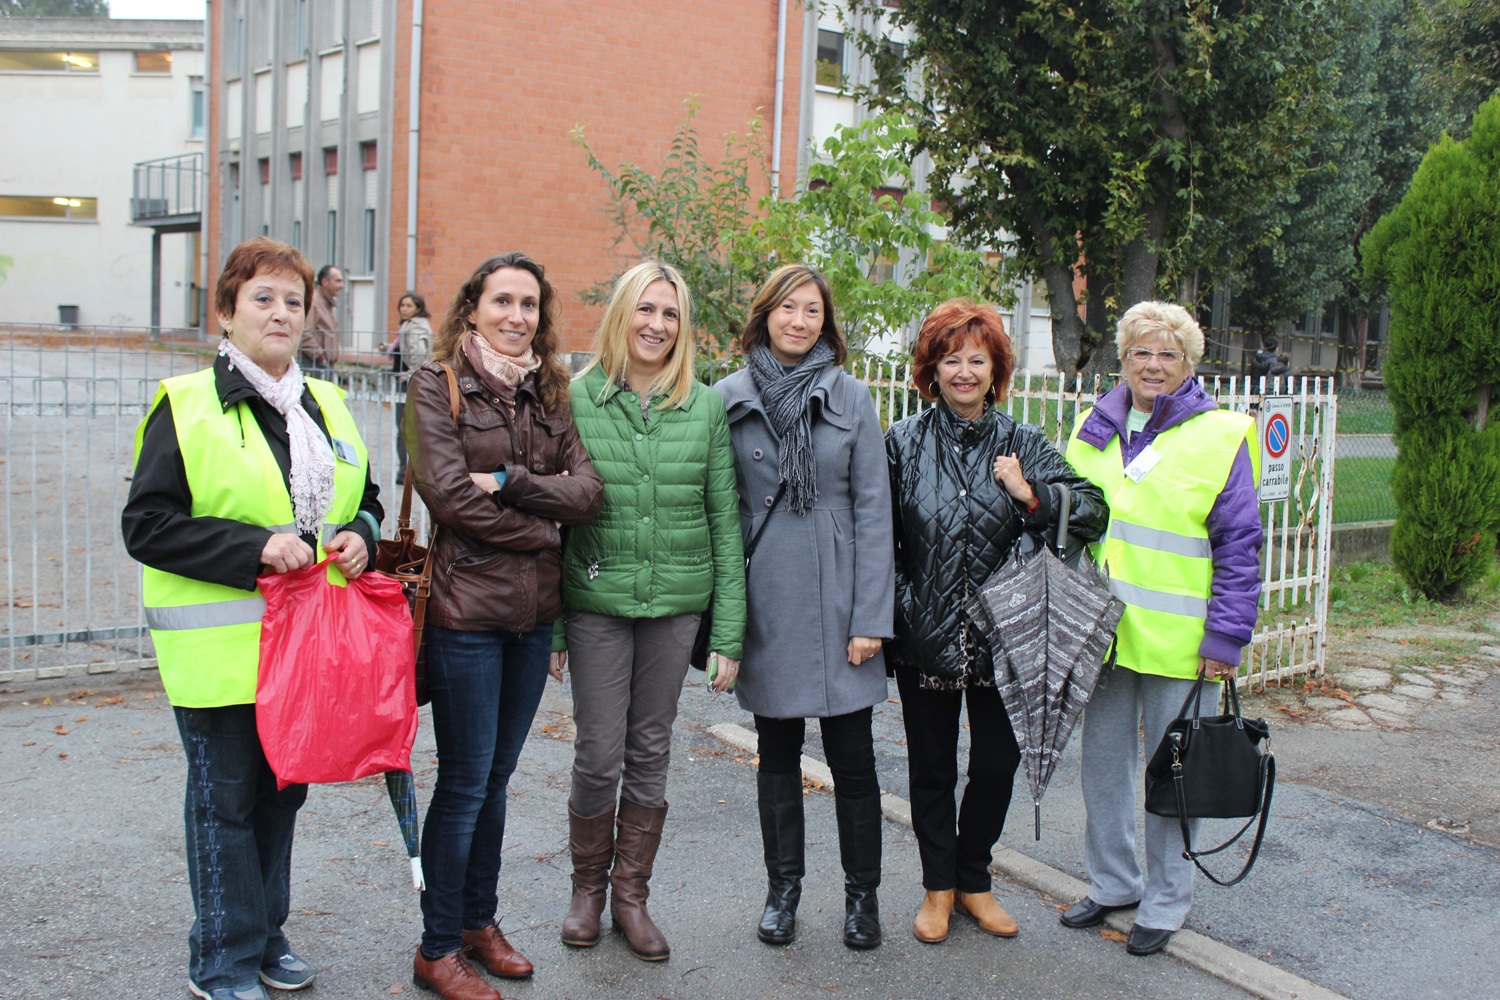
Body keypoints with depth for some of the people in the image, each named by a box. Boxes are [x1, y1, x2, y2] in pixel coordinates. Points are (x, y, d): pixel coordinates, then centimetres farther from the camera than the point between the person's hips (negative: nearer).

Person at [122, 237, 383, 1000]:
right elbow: (146, 525, -12)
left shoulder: (326, 406, 11)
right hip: (220, 648, -6)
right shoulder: (185, 407, -7)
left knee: (284, 790, 17)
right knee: (226, 799, 4)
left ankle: (268, 934, 34)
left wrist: (360, 534, -2)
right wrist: (255, 545, -21)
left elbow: (364, 500, 22)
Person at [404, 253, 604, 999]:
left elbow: (587, 491, -1)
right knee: (465, 782, 2)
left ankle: (479, 921, 31)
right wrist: (542, 525, -7)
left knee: (496, 778, 15)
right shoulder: (436, 385, -4)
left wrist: (509, 481, -15)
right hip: (467, 608, -5)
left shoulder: (547, 392, 11)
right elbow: (449, 494, -15)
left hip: (534, 610, 5)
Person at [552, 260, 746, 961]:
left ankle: (631, 895, 27)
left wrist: (729, 633, -1)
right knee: (598, 756, 3)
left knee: (650, 754, 11)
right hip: (596, 603, -1)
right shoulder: (576, 399, -2)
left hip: (676, 604, 2)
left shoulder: (707, 407, 1)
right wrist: (549, 625, -4)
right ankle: (587, 886, 28)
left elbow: (725, 521, 2)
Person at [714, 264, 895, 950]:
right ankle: (783, 888, 28)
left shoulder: (851, 397, 0)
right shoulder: (730, 398, 1)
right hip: (767, 603, 1)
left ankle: (861, 893, 23)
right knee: (777, 753, 12)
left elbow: (873, 510, -1)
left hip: (836, 601, -1)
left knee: (852, 757, 5)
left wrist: (871, 617, -6)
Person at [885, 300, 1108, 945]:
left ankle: (973, 879, 31)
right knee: (932, 767, 11)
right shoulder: (904, 443, -1)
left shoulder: (1024, 444, 2)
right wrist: (895, 606, -4)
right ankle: (938, 885, 29)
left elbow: (1093, 512, -1)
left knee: (997, 764, 10)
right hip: (925, 634, -1)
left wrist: (1031, 496, -15)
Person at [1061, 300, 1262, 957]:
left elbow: (1239, 549, -6)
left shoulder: (1221, 436, -5)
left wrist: (1225, 637, -11)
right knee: (1102, 760, 13)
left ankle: (1165, 902, 22)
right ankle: (1111, 883, 31)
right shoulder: (1094, 430, 8)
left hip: (1175, 639, -4)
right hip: (1100, 628, 4)